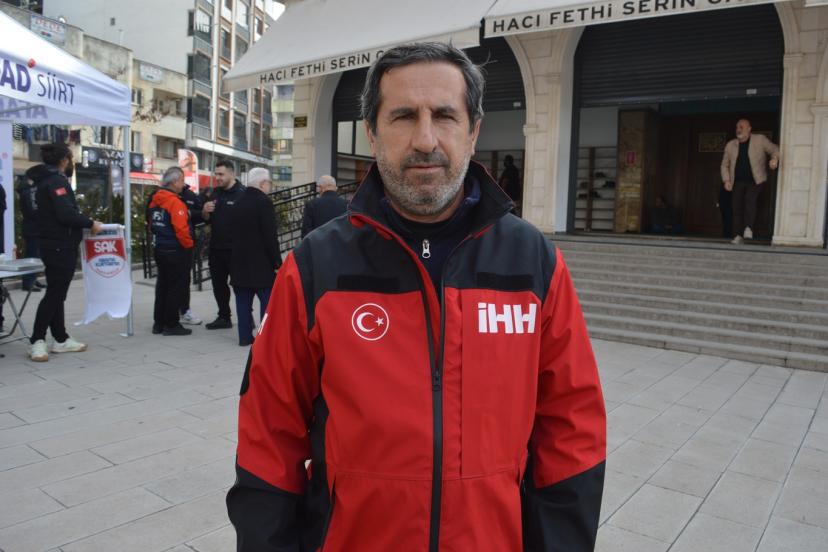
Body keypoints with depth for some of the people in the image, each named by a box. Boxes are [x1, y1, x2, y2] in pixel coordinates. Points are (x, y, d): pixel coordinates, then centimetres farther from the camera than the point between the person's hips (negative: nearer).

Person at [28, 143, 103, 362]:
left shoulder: (48, 180, 16)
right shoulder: (56, 181, -15)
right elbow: (66, 214, -25)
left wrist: (84, 222, 6)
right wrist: (90, 223, -13)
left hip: (55, 245, 10)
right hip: (60, 246, -10)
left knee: (56, 294, 13)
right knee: (54, 294, -4)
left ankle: (61, 339, 21)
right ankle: (38, 342, 0)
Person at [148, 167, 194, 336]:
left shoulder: (155, 200, 9)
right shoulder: (175, 202, -18)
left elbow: (151, 223, 16)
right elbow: (181, 229, -24)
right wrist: (189, 245, -11)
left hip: (159, 249, 9)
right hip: (176, 251, -9)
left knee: (162, 286, 16)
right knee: (177, 288, 0)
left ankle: (159, 323, 22)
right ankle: (171, 324, 4)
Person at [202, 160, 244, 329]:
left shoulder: (242, 193, -11)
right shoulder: (215, 193, 13)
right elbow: (207, 220, 19)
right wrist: (205, 212, -2)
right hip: (216, 247, 8)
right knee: (218, 283, 14)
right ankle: (223, 317, 26)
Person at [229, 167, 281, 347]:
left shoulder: (238, 203, 10)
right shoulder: (264, 202, -13)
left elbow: (234, 232, 14)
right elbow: (270, 236, -16)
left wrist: (237, 256, 19)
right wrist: (277, 261, -10)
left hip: (239, 260, 7)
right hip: (260, 263, -7)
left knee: (243, 301, 10)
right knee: (268, 300, 1)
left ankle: (245, 336, 14)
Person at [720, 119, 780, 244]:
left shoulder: (760, 140, 3)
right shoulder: (730, 145, 12)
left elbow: (775, 150, 3)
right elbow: (725, 165, 15)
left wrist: (774, 159, -20)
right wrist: (726, 180, 1)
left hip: (755, 181, -3)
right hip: (738, 182, 3)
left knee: (750, 199, -26)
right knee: (737, 206, -5)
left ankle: (748, 228, -23)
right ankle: (739, 236, -2)